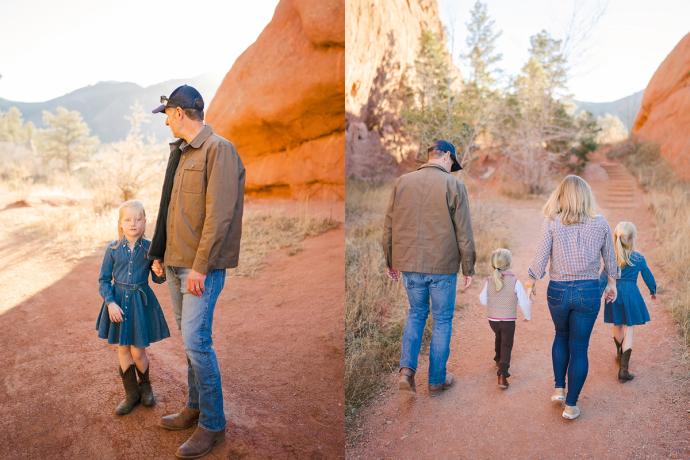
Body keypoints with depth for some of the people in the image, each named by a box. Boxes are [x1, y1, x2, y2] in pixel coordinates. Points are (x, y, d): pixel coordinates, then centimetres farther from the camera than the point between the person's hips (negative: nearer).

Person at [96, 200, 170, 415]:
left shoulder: (149, 248, -5)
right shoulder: (113, 248, -4)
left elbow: (157, 278, 3)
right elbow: (104, 280, -1)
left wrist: (161, 273, -21)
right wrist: (110, 303, -14)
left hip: (141, 302, -1)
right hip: (118, 302, 1)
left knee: (138, 351, 2)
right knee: (123, 349, 10)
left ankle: (145, 384, 31)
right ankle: (131, 393, 26)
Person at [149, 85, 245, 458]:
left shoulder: (219, 150, -11)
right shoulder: (179, 152, 15)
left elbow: (218, 214, -18)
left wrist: (200, 266, -20)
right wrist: (158, 253, 13)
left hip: (202, 266, -8)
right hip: (176, 263, 8)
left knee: (196, 341, -8)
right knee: (190, 340, 15)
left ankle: (212, 424, 7)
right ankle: (195, 407, 30)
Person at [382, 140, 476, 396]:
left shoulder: (402, 182, 2)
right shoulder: (454, 185, -7)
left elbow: (389, 227, 5)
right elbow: (464, 233, -7)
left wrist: (391, 262, 15)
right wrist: (468, 269, 2)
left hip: (409, 264, 3)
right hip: (443, 266, -3)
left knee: (416, 313, 21)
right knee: (442, 320, 13)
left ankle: (407, 368, 7)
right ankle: (437, 380, 22)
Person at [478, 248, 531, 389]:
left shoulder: (489, 281, -7)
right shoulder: (515, 282, -14)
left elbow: (483, 300, 4)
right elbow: (524, 302, -9)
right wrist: (528, 315, 9)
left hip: (492, 320, 4)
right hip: (509, 321, -3)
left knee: (499, 338, 29)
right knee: (506, 346, 1)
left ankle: (498, 361, 49)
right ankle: (502, 375, -12)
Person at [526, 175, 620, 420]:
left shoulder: (552, 223, -8)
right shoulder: (600, 223, -3)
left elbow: (541, 258, -6)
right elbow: (610, 259, 8)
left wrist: (531, 280, 11)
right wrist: (612, 283, 24)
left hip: (558, 290, 0)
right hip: (588, 291, 0)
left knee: (561, 336, 26)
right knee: (579, 347, 8)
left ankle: (559, 388, 25)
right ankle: (571, 405, 15)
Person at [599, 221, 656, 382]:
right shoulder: (639, 259, -7)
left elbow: (603, 278, -1)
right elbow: (648, 276, 6)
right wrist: (653, 291, 24)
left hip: (614, 294, 3)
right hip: (631, 295, -3)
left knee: (617, 327, 22)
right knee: (628, 331, 1)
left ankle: (620, 354, 45)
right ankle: (623, 369, -6)